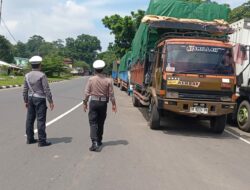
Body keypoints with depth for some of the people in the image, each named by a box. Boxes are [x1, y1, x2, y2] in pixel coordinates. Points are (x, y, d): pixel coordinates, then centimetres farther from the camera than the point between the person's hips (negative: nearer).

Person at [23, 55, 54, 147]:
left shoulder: (27, 75, 5)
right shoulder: (42, 75, -12)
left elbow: (25, 90, 8)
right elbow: (46, 89, -14)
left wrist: (26, 101, 17)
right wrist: (51, 101, -10)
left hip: (31, 98, 6)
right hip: (40, 99, -6)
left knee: (30, 119, 12)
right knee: (41, 120, -4)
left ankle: (30, 138, 20)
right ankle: (42, 140, -1)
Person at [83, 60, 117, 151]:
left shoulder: (91, 79, -7)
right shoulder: (108, 80, -4)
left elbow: (87, 93, -4)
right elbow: (111, 94, 0)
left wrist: (85, 103, 6)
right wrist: (113, 104, 9)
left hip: (93, 102, -2)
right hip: (103, 103, 2)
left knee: (93, 122, -2)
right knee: (101, 123, 15)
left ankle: (94, 142, -16)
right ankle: (99, 141, 28)